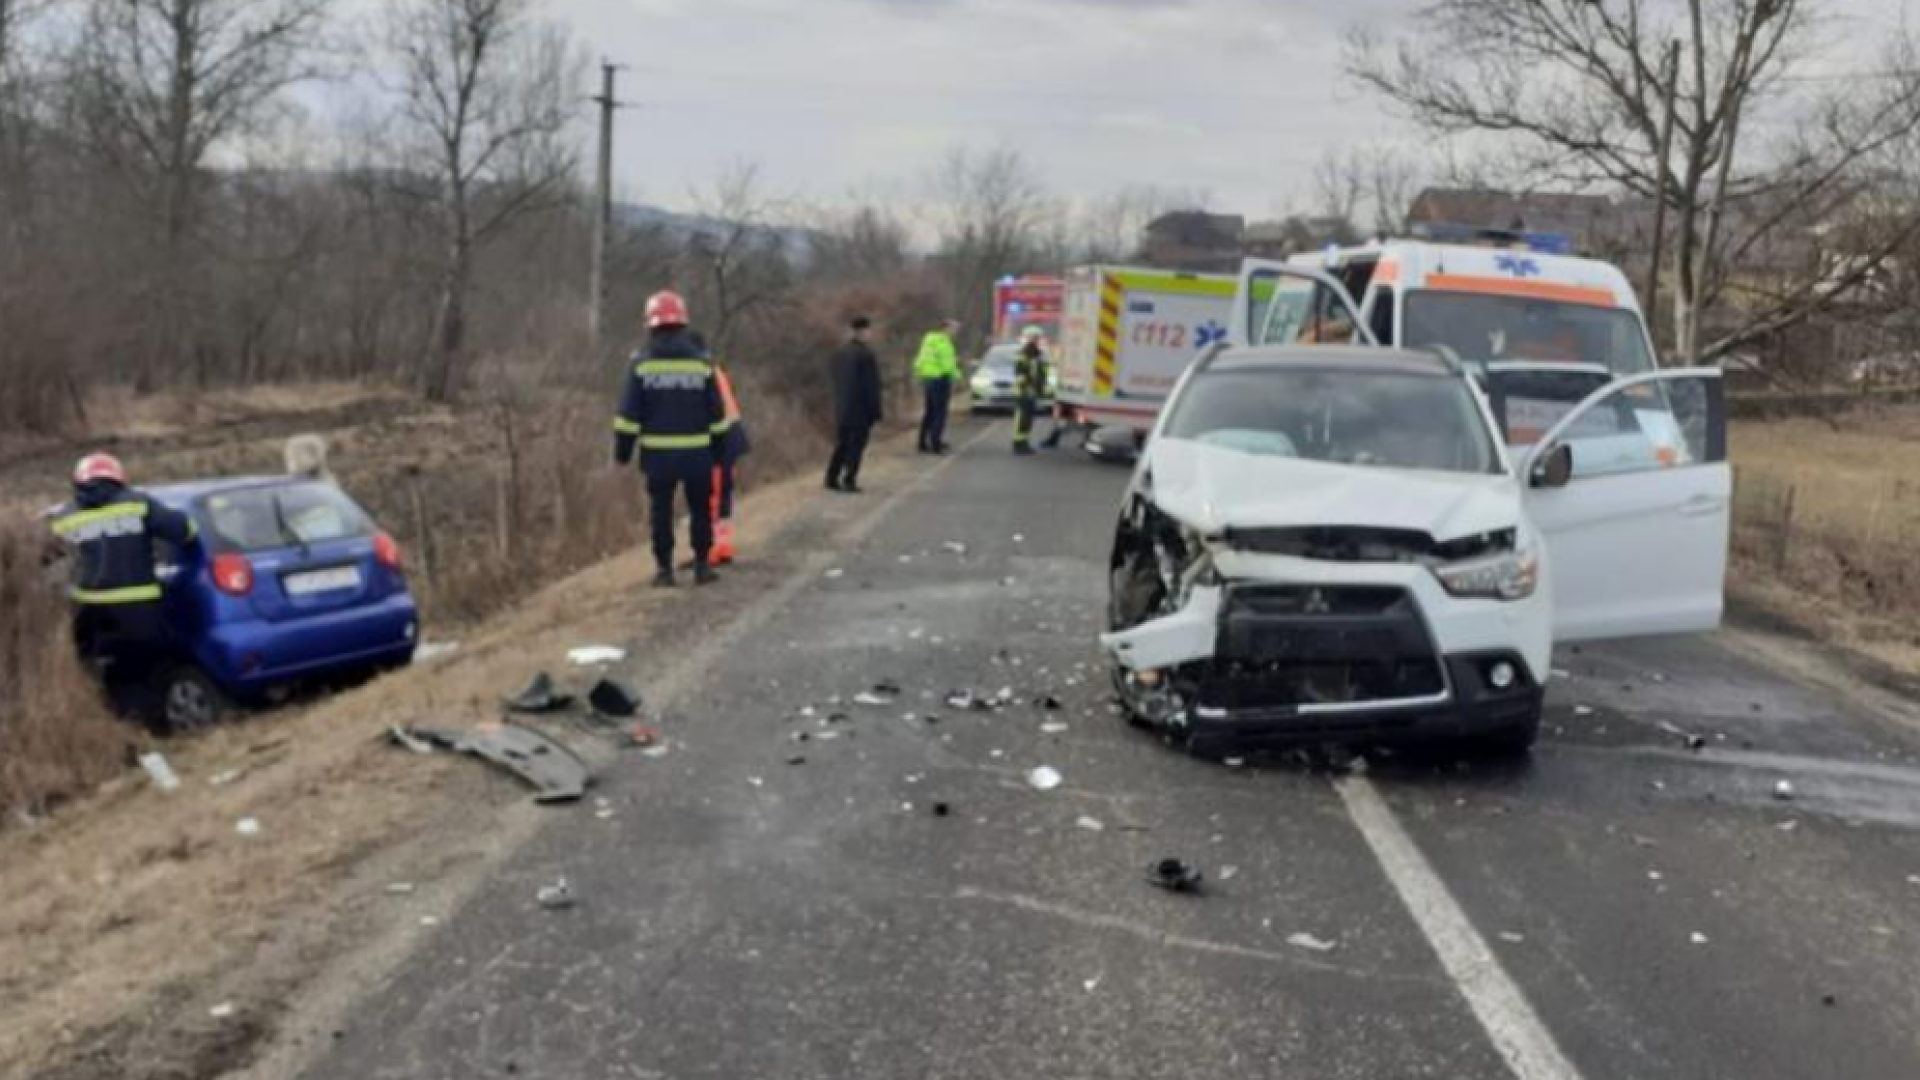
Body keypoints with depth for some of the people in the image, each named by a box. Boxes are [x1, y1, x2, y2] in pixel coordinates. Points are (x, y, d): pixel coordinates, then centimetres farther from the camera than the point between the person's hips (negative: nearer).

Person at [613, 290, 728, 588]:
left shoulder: (642, 363, -4)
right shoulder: (702, 362, 0)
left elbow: (629, 413, -5)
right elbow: (717, 412, 3)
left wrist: (622, 449, 3)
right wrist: (719, 444, 14)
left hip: (658, 453, -1)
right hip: (697, 452, 1)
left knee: (661, 511, 7)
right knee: (700, 510, 12)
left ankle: (664, 569, 7)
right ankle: (702, 565, 13)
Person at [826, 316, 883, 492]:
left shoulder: (836, 354, 5)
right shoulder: (867, 355, -15)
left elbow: (831, 380, 10)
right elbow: (872, 386, -14)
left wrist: (839, 403, 15)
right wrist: (876, 411, -7)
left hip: (840, 410, 6)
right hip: (861, 411, -6)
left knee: (841, 445, 14)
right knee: (856, 446, 2)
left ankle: (832, 479, 13)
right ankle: (849, 481, 1)